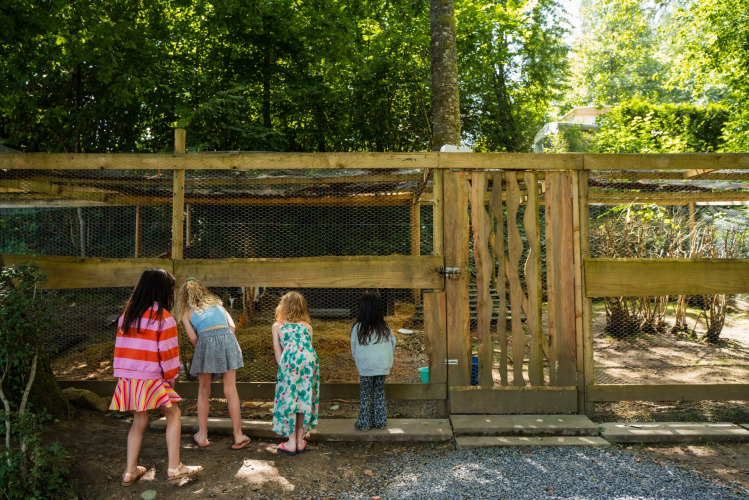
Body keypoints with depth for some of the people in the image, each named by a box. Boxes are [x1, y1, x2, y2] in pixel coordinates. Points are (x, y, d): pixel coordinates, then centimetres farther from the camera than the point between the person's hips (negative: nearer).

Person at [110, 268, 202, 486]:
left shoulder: (127, 314, 8)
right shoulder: (164, 317, -11)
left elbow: (121, 347, 11)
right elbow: (168, 352, -9)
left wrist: (125, 374, 18)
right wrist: (171, 377, 4)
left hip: (127, 377, 6)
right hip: (151, 378, -6)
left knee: (139, 421, 19)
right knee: (174, 415, 8)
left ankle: (130, 471, 21)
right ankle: (174, 467, 7)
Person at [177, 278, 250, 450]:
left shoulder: (187, 313, 19)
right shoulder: (217, 303, 27)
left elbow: (193, 338, 7)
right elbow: (232, 326, 15)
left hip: (206, 341, -2)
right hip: (227, 337, 2)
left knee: (203, 391, 15)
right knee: (230, 390, 6)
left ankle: (202, 435, 21)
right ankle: (238, 437, 10)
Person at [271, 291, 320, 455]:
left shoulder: (277, 326, 21)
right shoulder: (307, 326, 26)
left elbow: (278, 354, 15)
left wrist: (282, 367, 19)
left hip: (290, 360, -3)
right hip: (310, 359, 3)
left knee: (288, 399, 8)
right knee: (304, 398, 13)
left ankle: (291, 443, 14)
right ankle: (300, 441, 21)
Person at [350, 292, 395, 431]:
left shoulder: (357, 327, -11)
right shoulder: (384, 328, -4)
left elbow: (354, 349, -2)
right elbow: (393, 343, 6)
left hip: (365, 368, -2)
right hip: (382, 367, 2)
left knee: (365, 394, 12)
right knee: (379, 393, 17)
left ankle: (364, 423, 19)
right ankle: (380, 422, 24)